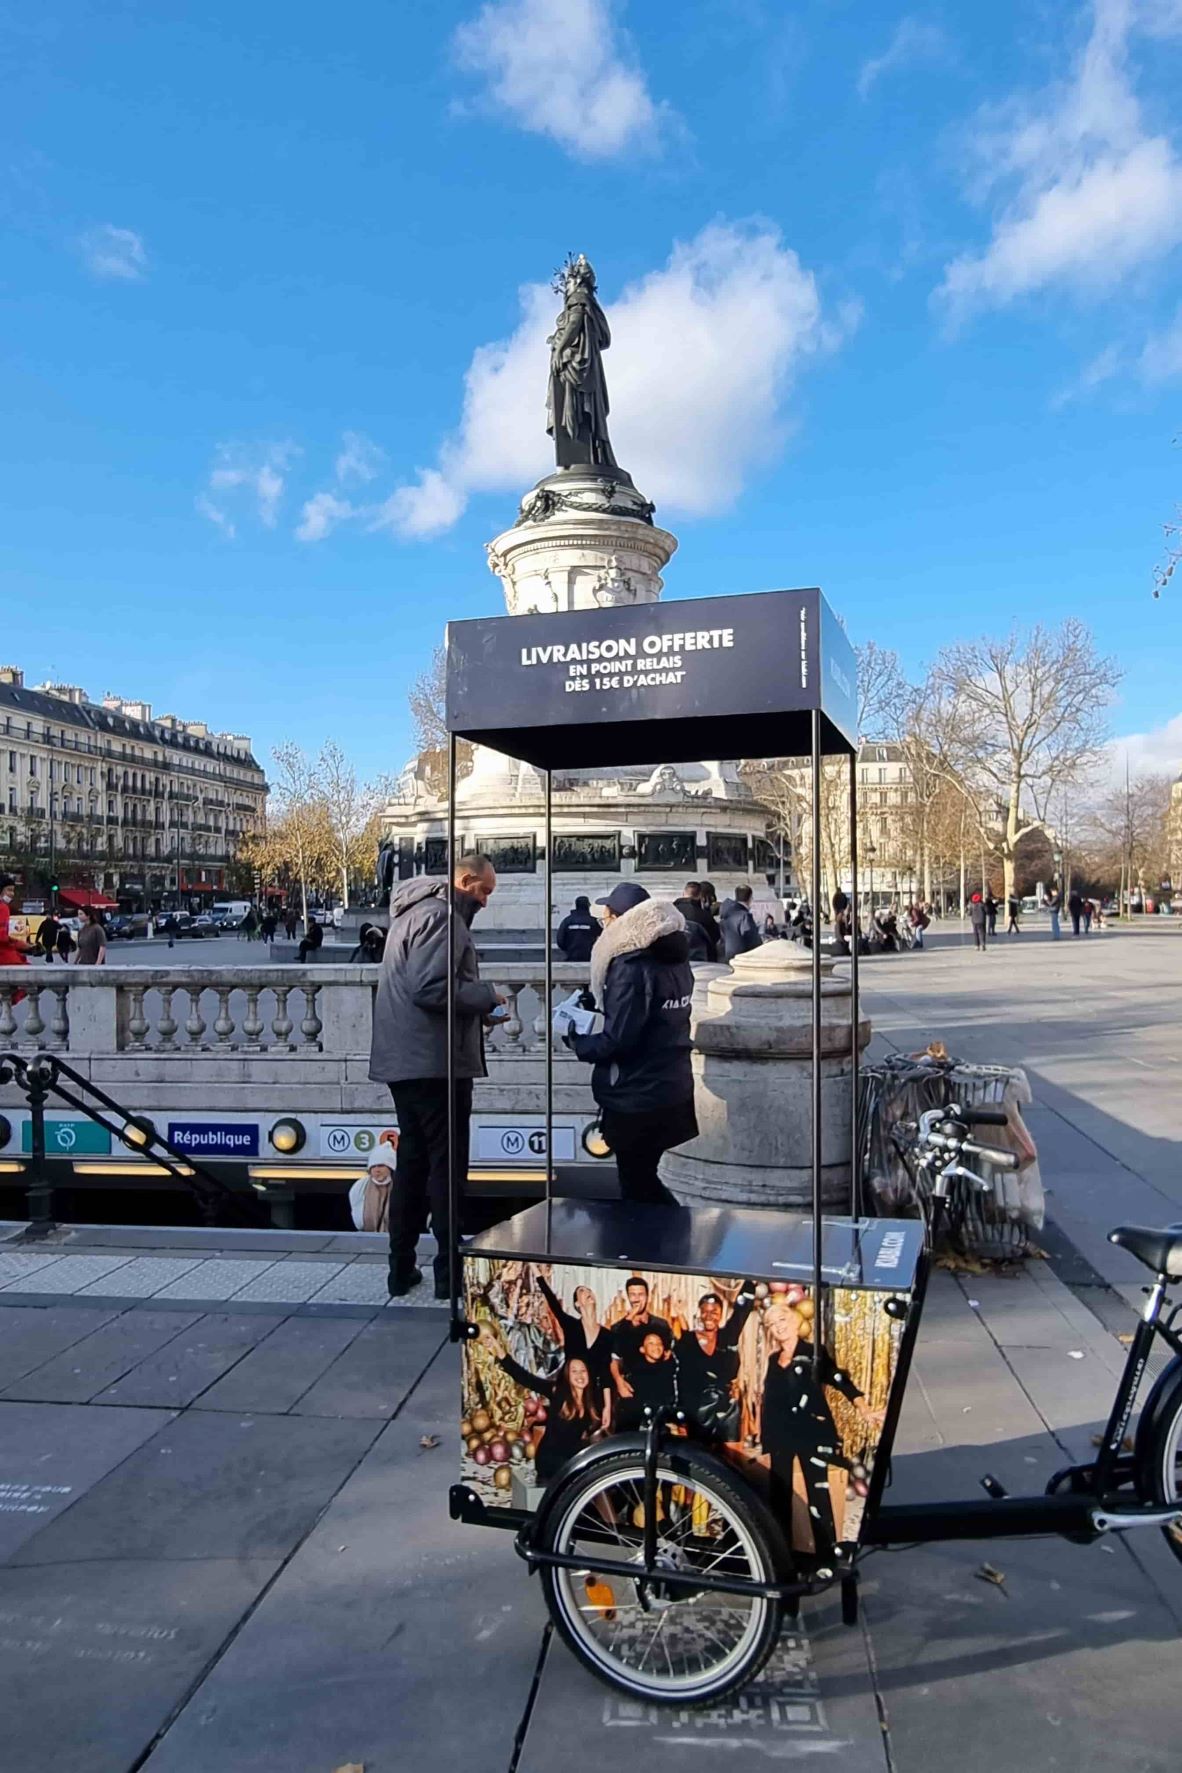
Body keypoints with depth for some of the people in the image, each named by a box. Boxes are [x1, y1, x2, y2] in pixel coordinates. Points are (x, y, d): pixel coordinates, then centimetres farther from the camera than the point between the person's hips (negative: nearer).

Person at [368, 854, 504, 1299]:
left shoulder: (414, 911, 20)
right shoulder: (440, 916, -13)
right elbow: (431, 987, -25)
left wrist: (476, 1008, 15)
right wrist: (487, 996, -11)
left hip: (405, 1062, 10)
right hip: (435, 1062, -10)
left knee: (412, 1162, 15)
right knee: (447, 1166, -1)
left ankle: (401, 1269, 21)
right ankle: (449, 1273, 5)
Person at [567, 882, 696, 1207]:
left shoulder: (631, 968, -21)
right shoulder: (675, 961, 7)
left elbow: (616, 1042, -21)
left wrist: (574, 1040, -4)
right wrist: (596, 1005, 11)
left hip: (637, 1099, -9)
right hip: (673, 1093, 9)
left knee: (638, 1191, 5)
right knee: (645, 1181, 20)